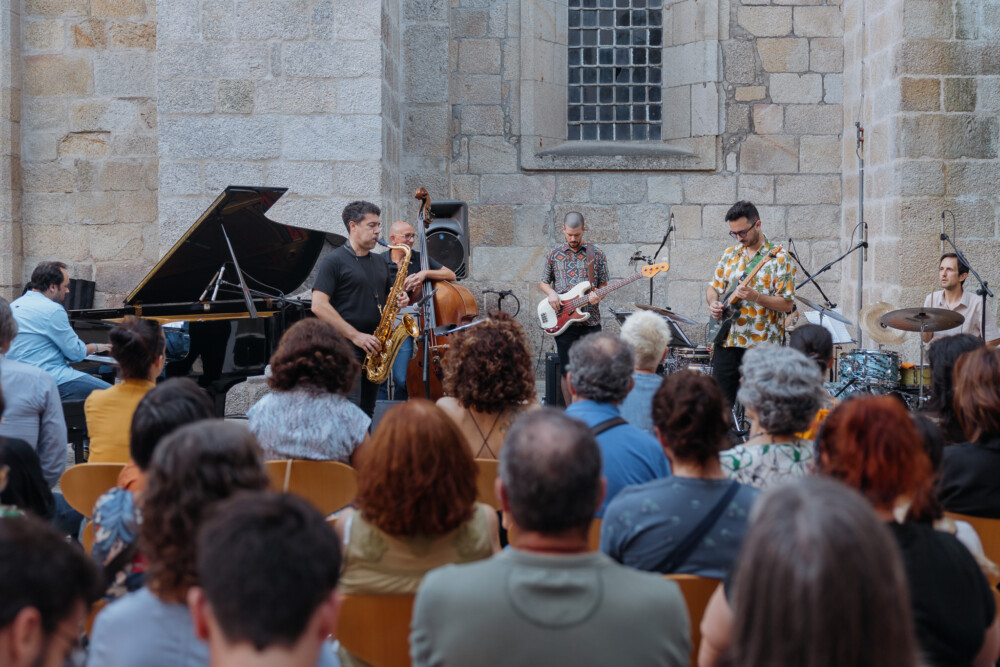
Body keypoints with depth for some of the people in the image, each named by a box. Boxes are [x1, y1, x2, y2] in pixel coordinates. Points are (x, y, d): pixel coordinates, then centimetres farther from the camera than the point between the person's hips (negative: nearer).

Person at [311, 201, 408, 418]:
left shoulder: (379, 262, 18)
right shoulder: (333, 262, -5)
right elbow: (319, 306, -13)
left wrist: (400, 298, 1)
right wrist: (355, 336, -18)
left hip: (373, 349, 7)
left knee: (367, 414, 10)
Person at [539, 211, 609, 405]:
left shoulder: (597, 254, 5)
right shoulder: (554, 254, 7)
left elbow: (603, 285, 9)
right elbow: (543, 282, 15)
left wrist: (597, 296, -13)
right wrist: (551, 293, -6)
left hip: (590, 320, 0)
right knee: (567, 371, 1)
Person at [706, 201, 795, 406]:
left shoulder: (779, 258, -5)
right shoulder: (730, 254, 12)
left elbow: (787, 304, -9)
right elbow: (713, 287, 20)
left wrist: (756, 297, -23)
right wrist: (713, 303, -2)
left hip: (761, 345, -5)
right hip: (727, 341, 5)